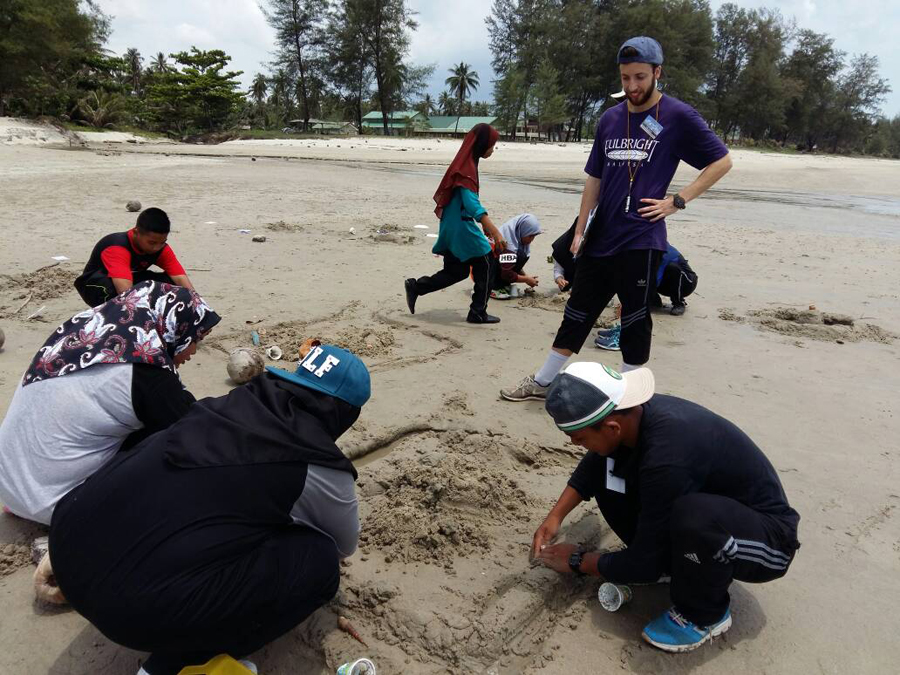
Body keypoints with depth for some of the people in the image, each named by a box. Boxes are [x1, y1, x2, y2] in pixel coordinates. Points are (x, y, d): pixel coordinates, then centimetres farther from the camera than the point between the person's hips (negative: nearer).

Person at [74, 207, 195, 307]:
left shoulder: (161, 248, -18)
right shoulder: (117, 248, -35)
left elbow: (181, 278, -26)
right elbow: (126, 292, -49)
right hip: (95, 285, -6)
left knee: (171, 283, -20)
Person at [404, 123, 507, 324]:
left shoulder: (465, 162, 11)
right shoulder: (467, 167, -19)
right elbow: (472, 203, -31)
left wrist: (485, 224, 25)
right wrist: (495, 231, -38)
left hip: (453, 228, 9)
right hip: (461, 227, -9)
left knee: (456, 271, 15)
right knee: (484, 267, 4)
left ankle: (415, 287, 15)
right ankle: (478, 313, 13)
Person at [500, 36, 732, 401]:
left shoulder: (679, 117, -3)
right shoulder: (610, 119, 11)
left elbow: (721, 161, 1)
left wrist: (677, 200, -7)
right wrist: (580, 231, 10)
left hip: (641, 239, -5)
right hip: (600, 237, 5)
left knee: (635, 320, 4)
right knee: (577, 312, 12)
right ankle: (542, 382, 22)